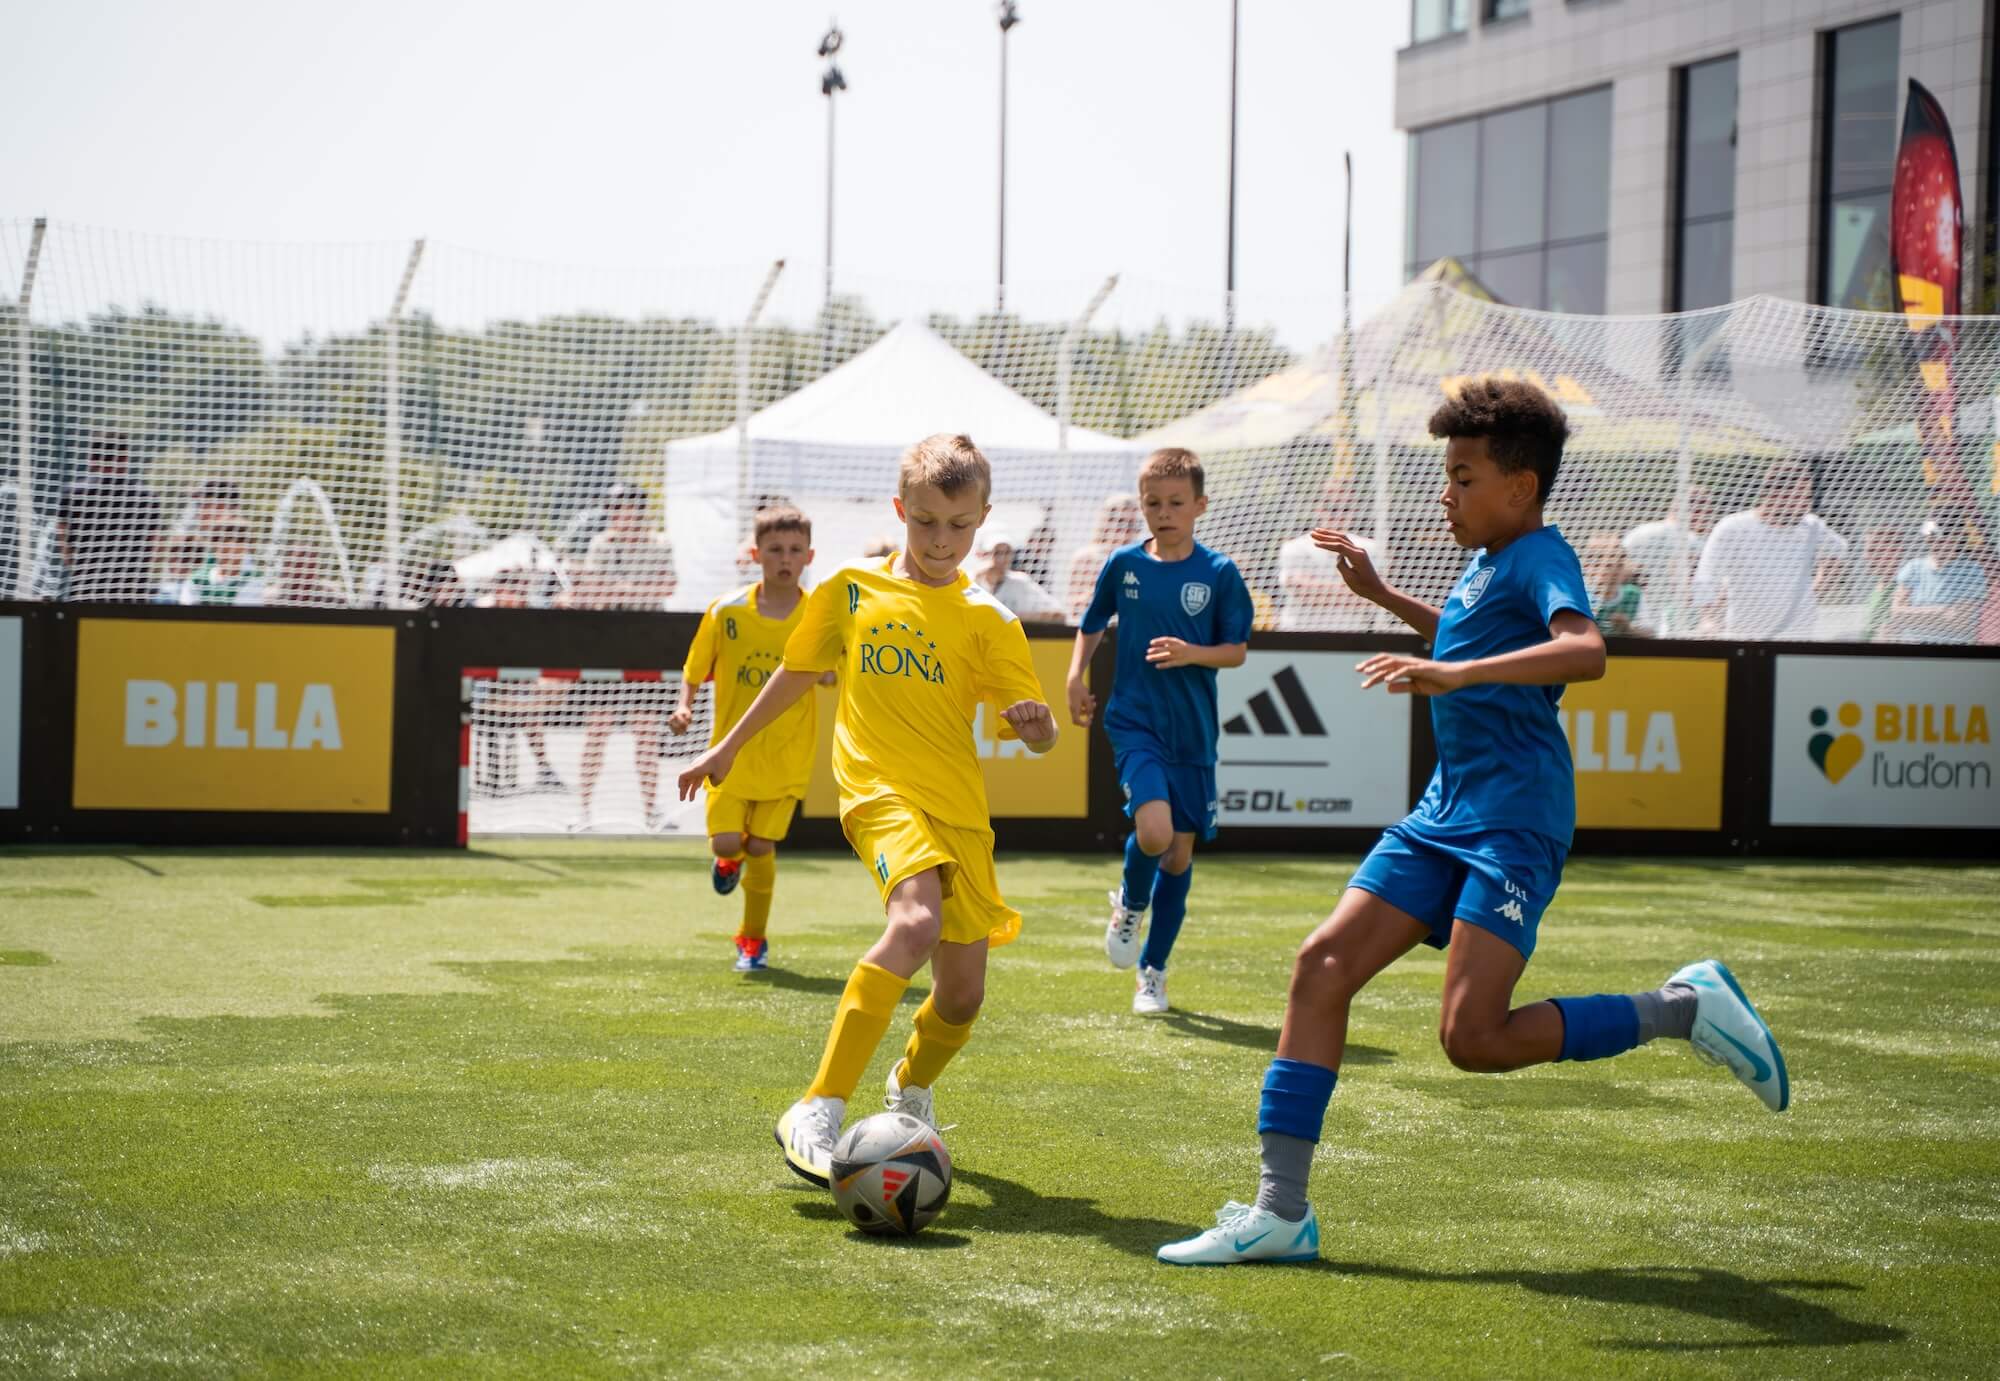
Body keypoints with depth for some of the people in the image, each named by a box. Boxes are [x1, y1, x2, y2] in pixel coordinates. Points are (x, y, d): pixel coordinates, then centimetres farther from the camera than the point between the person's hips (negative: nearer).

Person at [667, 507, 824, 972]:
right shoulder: (727, 611, -6)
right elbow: (694, 670, 2)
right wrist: (683, 707, -15)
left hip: (786, 757, 0)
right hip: (732, 751, 0)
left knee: (760, 847, -2)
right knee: (726, 842, -10)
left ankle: (753, 938, 21)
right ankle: (730, 859, 30)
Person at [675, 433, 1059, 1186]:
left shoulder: (986, 618, 4)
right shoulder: (852, 590, 4)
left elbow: (1039, 734, 2)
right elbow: (798, 672, 19)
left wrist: (1035, 722, -21)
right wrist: (726, 748, 25)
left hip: (960, 810, 3)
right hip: (879, 791, -3)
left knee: (963, 993, 6)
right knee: (916, 922, -32)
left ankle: (911, 1089, 42)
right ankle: (817, 1113, -31)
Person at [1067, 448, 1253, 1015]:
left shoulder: (1219, 573, -3)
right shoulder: (1123, 564, 2)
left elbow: (1237, 649, 0)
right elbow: (1092, 626, 16)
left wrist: (1192, 653, -18)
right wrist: (1076, 677, 2)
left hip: (1193, 730, 1)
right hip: (1134, 719, -1)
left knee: (1180, 852, 7)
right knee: (1153, 830, -23)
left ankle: (1153, 969, 23)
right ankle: (1130, 902, 11)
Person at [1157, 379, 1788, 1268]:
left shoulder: (1539, 557, -11)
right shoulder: (1485, 564, 18)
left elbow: (1586, 651, -33)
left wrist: (1459, 672, -42)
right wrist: (1381, 595, 38)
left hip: (1514, 825, -9)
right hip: (1445, 816, 9)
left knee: (1473, 1038, -18)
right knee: (1323, 965, -3)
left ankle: (1685, 1010, 1)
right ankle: (1280, 1209, -2)